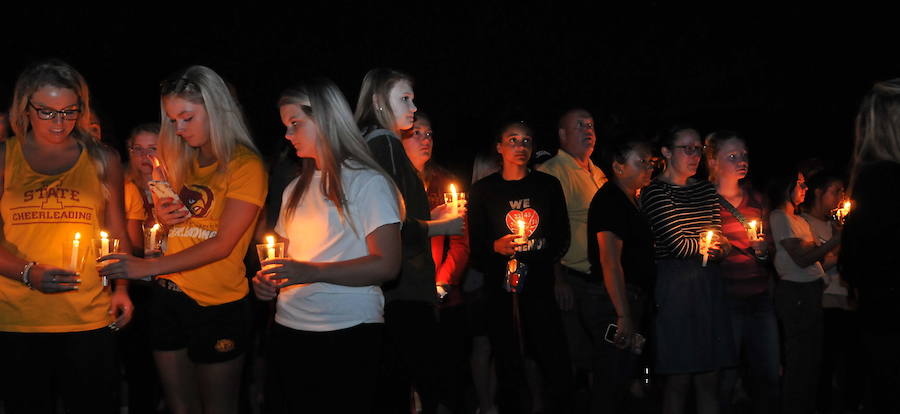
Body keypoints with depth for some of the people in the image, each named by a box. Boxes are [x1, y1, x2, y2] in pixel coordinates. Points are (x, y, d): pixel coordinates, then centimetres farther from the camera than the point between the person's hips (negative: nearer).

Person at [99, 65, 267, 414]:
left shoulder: (245, 165, -10)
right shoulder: (182, 162, 11)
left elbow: (222, 244, -15)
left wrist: (149, 267, -15)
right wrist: (161, 218, -2)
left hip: (218, 306, -6)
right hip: (169, 297, 6)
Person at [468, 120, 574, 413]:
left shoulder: (548, 185, 10)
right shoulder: (483, 190, 7)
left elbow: (562, 235, 13)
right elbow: (474, 244, 6)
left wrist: (546, 261, 0)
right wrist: (495, 247, -13)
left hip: (541, 287, 1)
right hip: (501, 290, -1)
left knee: (557, 366, -7)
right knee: (509, 370, 1)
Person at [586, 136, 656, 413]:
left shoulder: (630, 201, 18)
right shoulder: (610, 201, -13)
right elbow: (610, 262, -21)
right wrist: (624, 316, -26)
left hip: (629, 302, 10)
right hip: (614, 304, -10)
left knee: (621, 379, 15)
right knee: (612, 382, -7)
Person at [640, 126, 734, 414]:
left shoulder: (706, 189, 15)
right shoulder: (655, 193, -7)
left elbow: (717, 244, 15)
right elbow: (678, 244, -13)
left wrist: (718, 247, -7)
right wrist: (705, 246, 4)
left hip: (709, 283, 6)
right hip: (675, 285, -6)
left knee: (709, 378, 6)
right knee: (679, 378, -3)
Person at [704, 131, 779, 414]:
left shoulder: (756, 200, 12)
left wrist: (763, 251, 0)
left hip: (761, 299, 5)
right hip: (726, 302, -5)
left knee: (768, 377, 7)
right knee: (726, 378, 0)